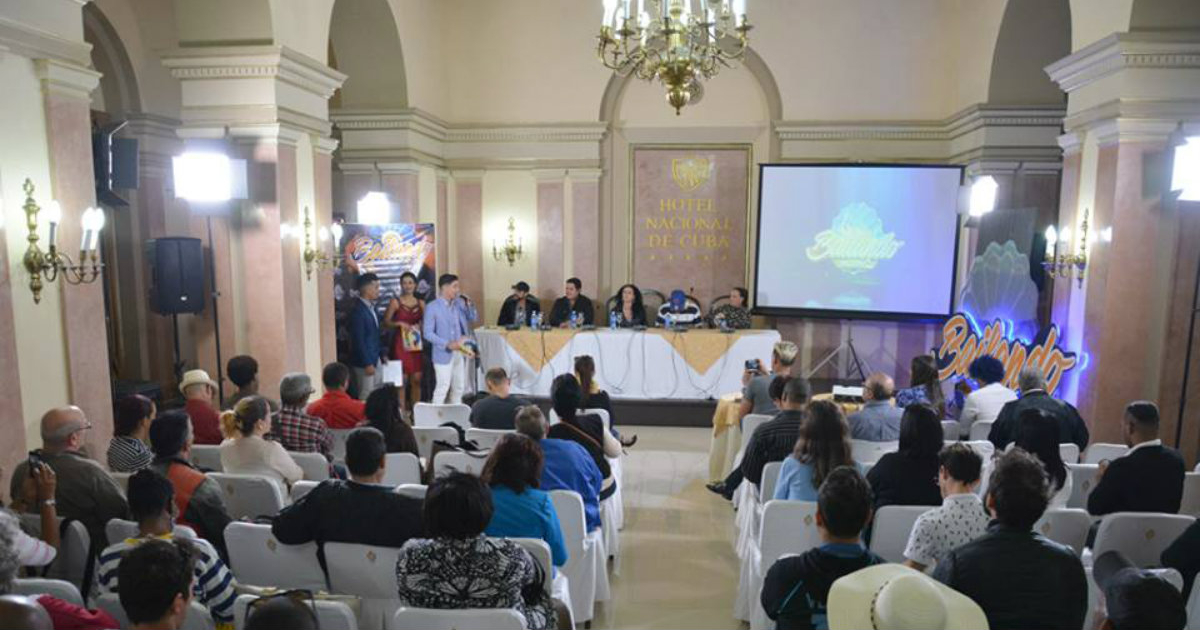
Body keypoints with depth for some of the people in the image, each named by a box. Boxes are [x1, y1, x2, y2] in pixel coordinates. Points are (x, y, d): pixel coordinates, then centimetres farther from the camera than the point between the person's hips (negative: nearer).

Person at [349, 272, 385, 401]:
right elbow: (358, 341, -19)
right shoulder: (358, 311, -18)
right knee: (366, 397, 0)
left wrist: (382, 354, 14)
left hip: (376, 359, 8)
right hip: (364, 362, -8)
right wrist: (367, 364, -18)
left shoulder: (371, 307, 8)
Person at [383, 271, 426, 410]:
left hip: (416, 344, 3)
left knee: (417, 380, 4)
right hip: (401, 343, -3)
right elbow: (386, 322, -1)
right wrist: (399, 323, -16)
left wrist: (421, 326, -4)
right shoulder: (395, 302, 0)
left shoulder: (421, 303, 10)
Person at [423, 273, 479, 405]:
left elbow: (474, 318, 11)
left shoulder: (459, 303, 5)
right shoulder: (432, 308, -11)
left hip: (460, 352, 6)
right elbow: (428, 333, -14)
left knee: (459, 387, 14)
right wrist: (448, 344, -23)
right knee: (442, 388, -4)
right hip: (444, 354, -6)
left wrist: (468, 303, -6)